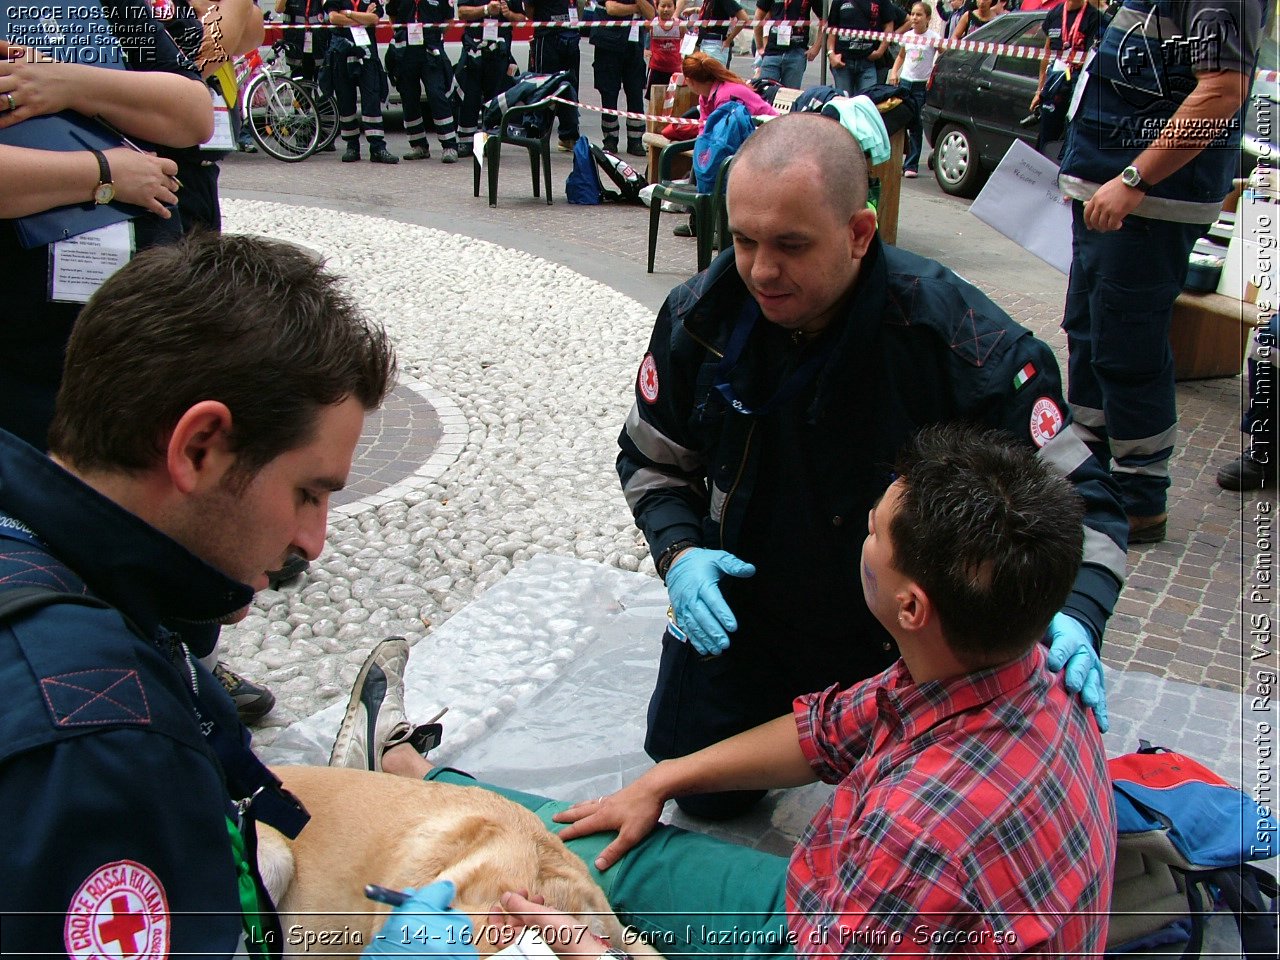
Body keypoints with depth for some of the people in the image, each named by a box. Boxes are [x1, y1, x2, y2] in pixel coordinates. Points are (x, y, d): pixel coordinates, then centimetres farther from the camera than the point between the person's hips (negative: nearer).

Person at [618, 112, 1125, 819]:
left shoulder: (961, 340, -28)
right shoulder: (702, 316, -17)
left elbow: (1076, 497, -18)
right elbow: (652, 459, 0)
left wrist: (1073, 619, -36)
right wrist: (679, 553, -18)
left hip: (903, 642, -3)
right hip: (739, 612, 4)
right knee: (702, 794, 17)